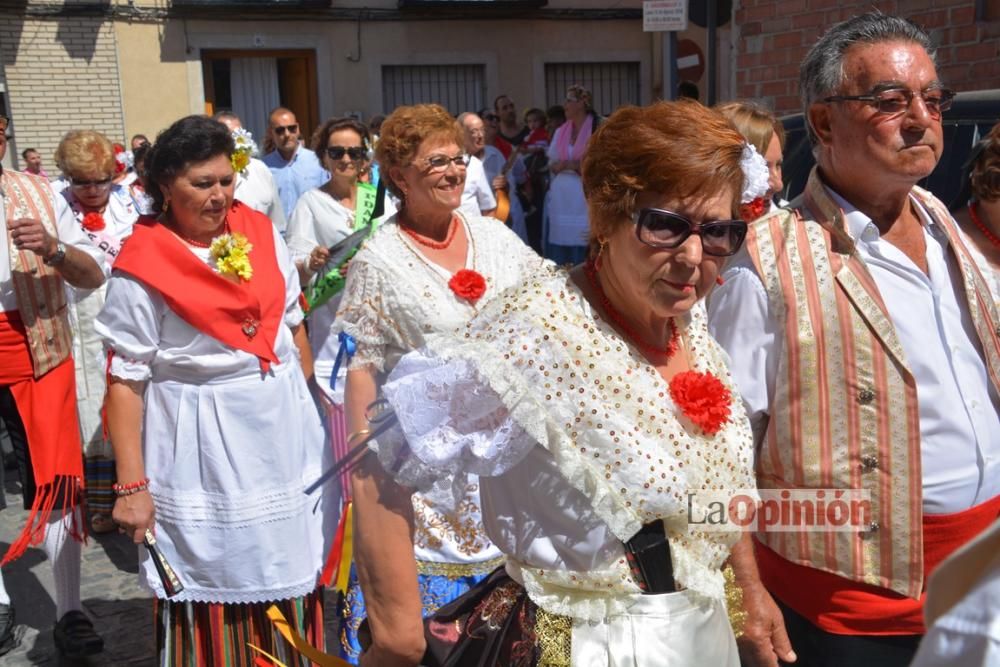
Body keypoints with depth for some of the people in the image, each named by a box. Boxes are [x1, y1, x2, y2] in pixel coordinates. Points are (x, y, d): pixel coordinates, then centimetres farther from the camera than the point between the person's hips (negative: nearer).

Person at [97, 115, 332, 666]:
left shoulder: (260, 232, 2)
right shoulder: (141, 268, -12)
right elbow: (125, 382, -11)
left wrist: (312, 404, 14)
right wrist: (131, 485, -13)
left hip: (287, 435, 5)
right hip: (204, 450, -4)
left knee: (290, 578, 17)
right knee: (216, 589, 9)